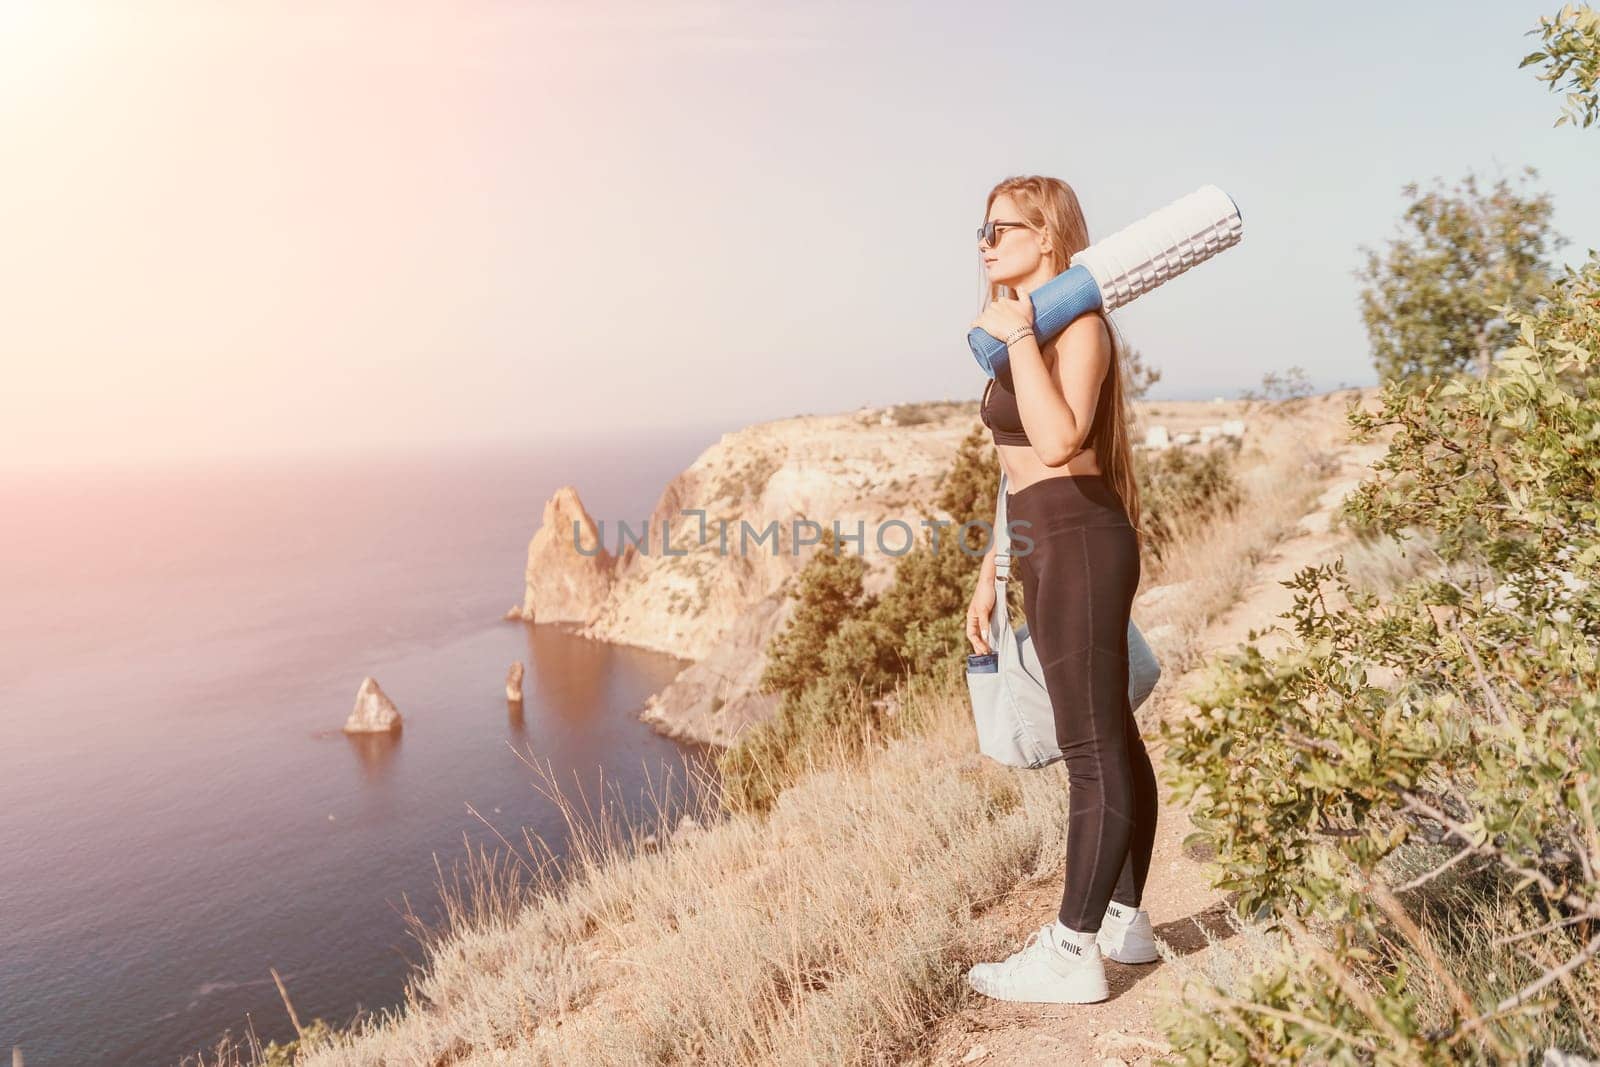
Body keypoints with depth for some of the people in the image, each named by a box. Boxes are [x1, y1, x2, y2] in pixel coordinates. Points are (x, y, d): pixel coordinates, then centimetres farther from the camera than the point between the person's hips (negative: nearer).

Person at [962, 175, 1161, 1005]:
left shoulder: (1080, 327, -9)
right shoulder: (1025, 332, 18)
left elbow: (1058, 444, -27)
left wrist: (1018, 338, -20)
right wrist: (991, 573, 18)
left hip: (1078, 544, -10)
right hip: (1046, 551, 10)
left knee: (1093, 750, -4)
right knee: (1109, 739, 15)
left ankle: (1071, 953, 5)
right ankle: (1124, 919, 27)